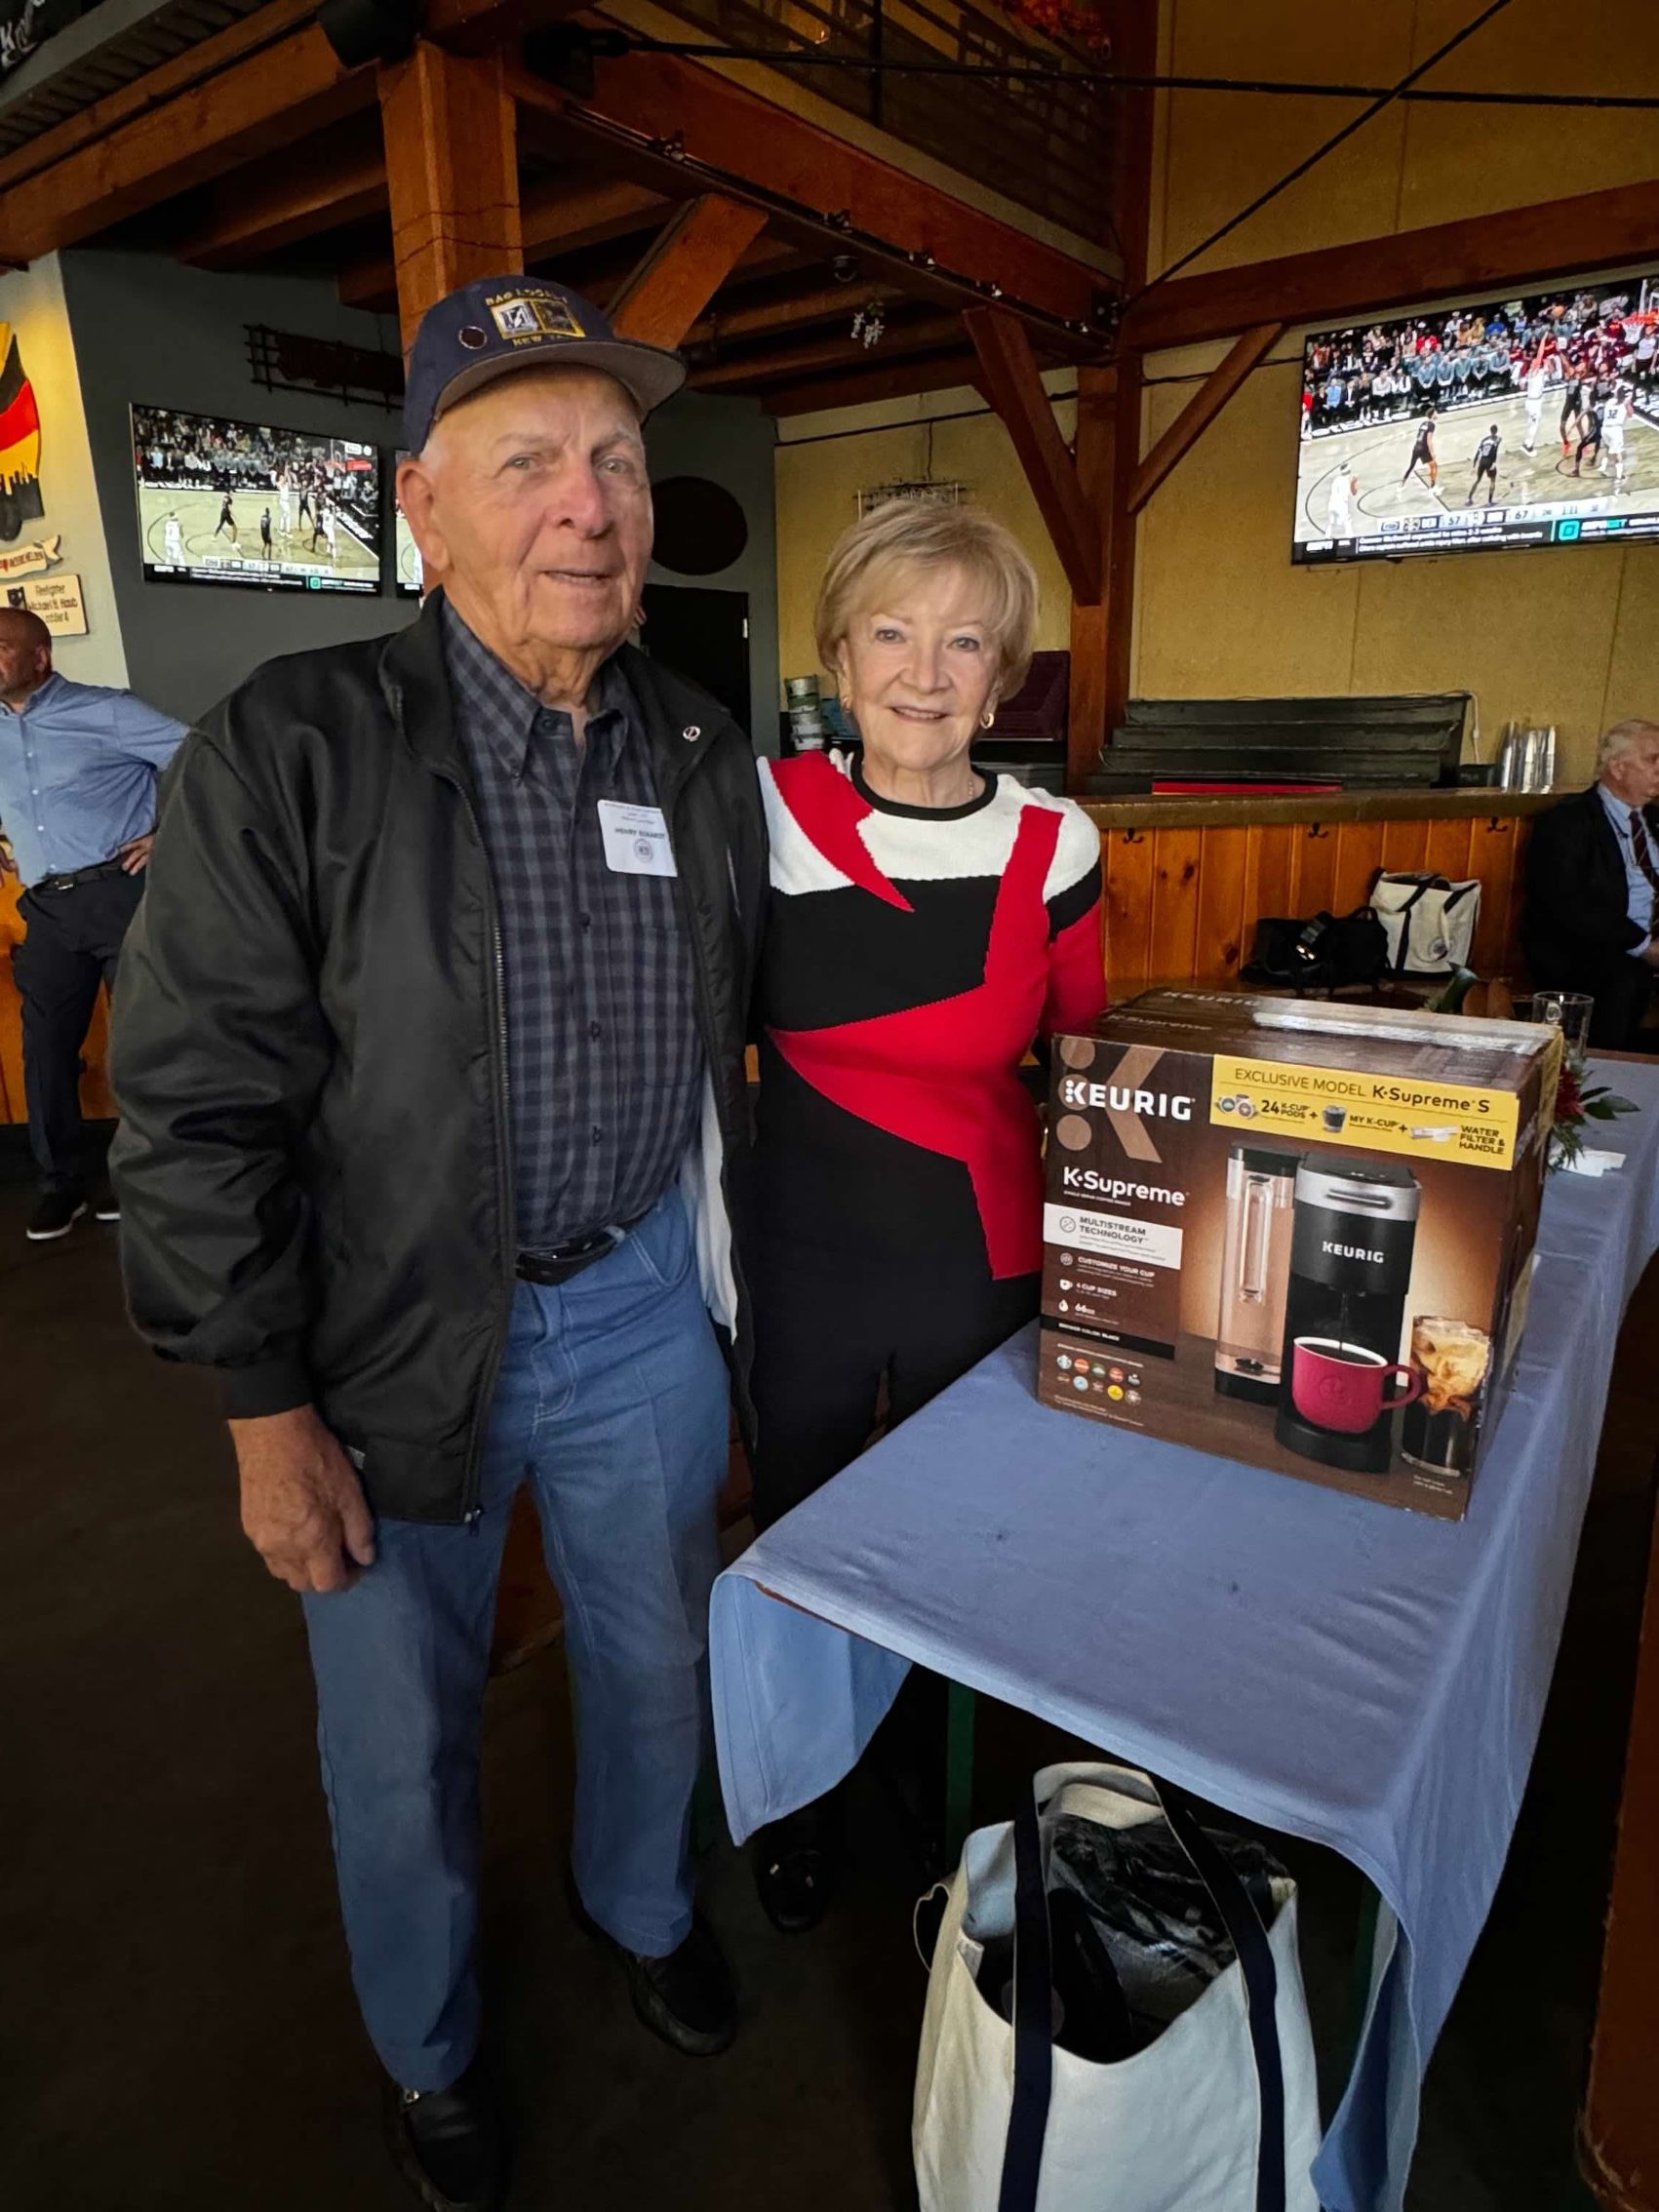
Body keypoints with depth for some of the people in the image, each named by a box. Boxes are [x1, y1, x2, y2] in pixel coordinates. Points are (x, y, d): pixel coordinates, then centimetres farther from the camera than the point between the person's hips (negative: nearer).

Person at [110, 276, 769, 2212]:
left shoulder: (706, 759, 0)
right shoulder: (288, 754, -15)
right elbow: (197, 1108, -14)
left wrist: (729, 1284, 11)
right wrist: (267, 1413, -12)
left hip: (644, 1309, 4)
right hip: (393, 1349, -3)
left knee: (656, 1664, 24)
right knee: (400, 1742, 18)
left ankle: (640, 1901, 58)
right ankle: (425, 2049, 51)